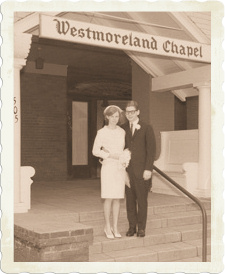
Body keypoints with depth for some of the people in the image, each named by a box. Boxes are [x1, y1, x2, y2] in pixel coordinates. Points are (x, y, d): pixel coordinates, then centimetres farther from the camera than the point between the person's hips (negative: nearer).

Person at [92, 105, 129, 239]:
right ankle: (107, 226, 9)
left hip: (120, 168, 4)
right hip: (108, 167, -4)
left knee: (118, 198, 5)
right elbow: (95, 151, -5)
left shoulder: (122, 132, 10)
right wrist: (111, 155, -14)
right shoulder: (102, 132, -3)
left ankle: (115, 227, 13)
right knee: (109, 198, -4)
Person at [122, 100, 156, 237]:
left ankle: (141, 227, 14)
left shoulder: (147, 128, -1)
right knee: (130, 200, 7)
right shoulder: (123, 129, 10)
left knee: (142, 200, 3)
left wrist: (148, 169, -11)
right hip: (127, 170, 3)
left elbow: (151, 150, -4)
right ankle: (132, 226, 18)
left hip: (141, 170, -3)